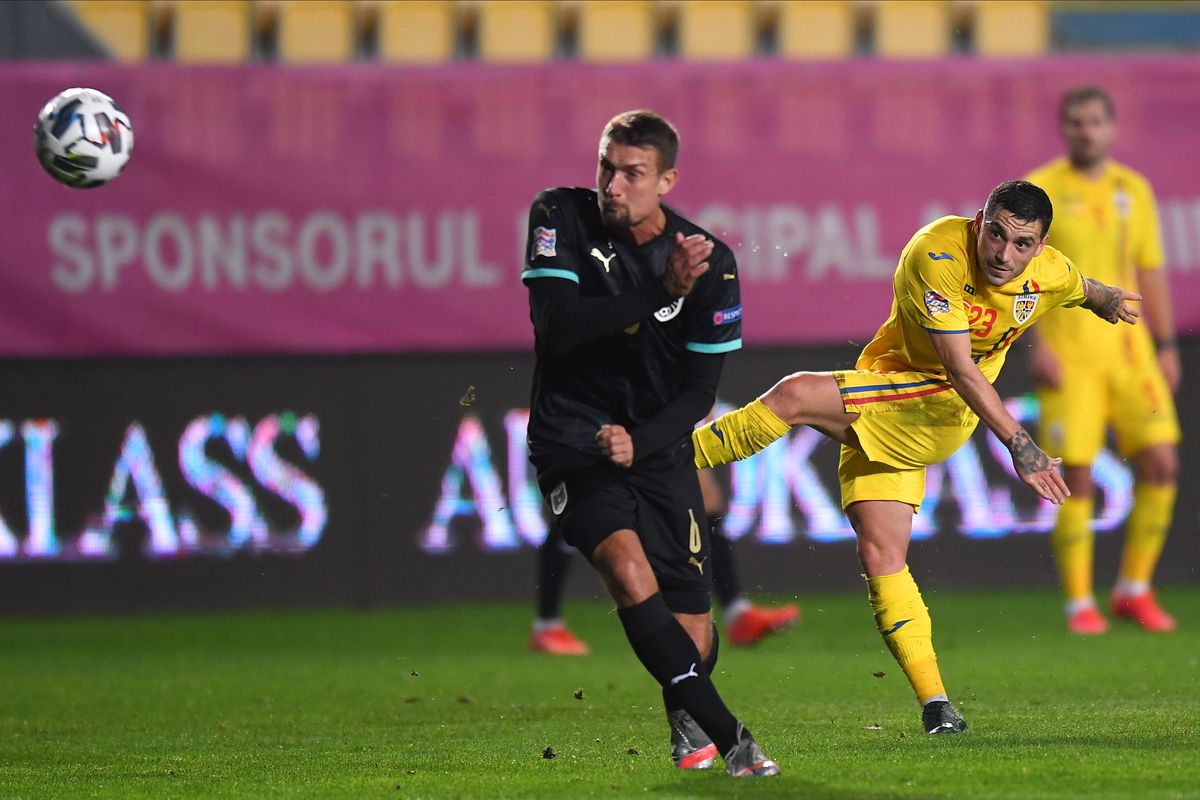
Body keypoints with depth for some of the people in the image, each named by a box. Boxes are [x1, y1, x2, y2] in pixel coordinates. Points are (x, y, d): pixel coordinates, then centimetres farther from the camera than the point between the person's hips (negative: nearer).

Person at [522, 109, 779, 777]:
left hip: (659, 445, 2)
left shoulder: (711, 263, -8)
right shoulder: (560, 216, -9)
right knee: (628, 567, -28)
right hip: (573, 440, -1)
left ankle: (686, 720, 37)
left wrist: (640, 443, -22)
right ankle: (729, 737, -26)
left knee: (693, 634, 0)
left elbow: (701, 388, -5)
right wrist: (659, 293, -30)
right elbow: (555, 327, -22)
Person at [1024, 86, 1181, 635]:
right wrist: (1036, 343, -15)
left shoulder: (1134, 189, 11)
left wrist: (1166, 346, 12)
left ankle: (1133, 591, 11)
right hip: (1068, 353, -4)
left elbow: (1150, 270, 16)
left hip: (1128, 346, 4)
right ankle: (1079, 604, 3)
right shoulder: (1041, 190, -3)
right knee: (1077, 478, -7)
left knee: (1161, 466, -3)